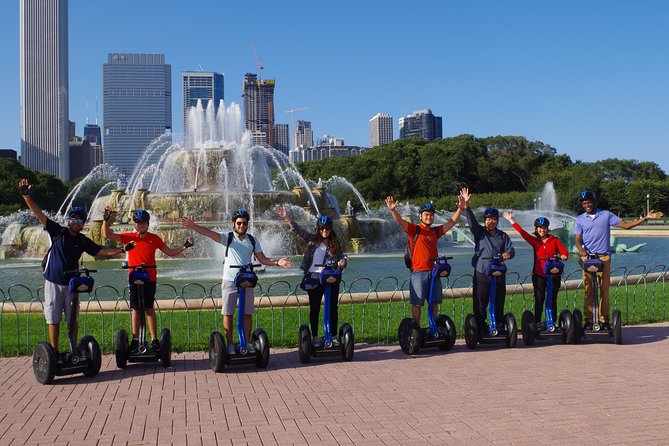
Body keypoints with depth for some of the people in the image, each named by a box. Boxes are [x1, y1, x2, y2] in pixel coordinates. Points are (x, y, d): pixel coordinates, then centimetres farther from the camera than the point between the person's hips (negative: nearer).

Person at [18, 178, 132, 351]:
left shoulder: (83, 241, 6)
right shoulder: (58, 231, -2)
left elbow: (101, 251, 8)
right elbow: (39, 214, -8)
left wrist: (122, 249, 0)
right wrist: (26, 196, -17)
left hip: (72, 283, 2)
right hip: (53, 282, -2)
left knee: (72, 320, 6)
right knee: (53, 320, 3)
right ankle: (54, 351, 11)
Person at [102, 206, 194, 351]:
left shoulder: (154, 238, 5)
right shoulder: (129, 237, 5)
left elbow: (171, 252, 8)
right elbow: (107, 235, 1)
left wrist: (184, 246, -3)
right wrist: (106, 219, -9)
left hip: (150, 278, -1)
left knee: (149, 308, 0)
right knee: (135, 309, 5)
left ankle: (154, 340, 2)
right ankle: (135, 340, 10)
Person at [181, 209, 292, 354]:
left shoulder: (253, 241, 7)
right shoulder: (228, 238, -3)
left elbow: (263, 259, 11)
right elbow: (209, 233, -18)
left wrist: (277, 262, -6)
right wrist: (193, 226, -33)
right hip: (229, 281, -2)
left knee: (247, 314, 6)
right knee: (228, 314, 2)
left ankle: (247, 342, 16)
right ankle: (230, 343, 12)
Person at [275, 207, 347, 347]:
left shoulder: (336, 244, 6)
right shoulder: (312, 239, 3)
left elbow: (342, 258, 7)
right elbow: (298, 230, -4)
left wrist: (342, 263, -18)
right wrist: (286, 218, -15)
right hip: (314, 279, -1)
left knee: (333, 308, 5)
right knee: (314, 309, 5)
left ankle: (333, 336, 16)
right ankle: (315, 337, 13)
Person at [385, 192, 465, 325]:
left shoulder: (435, 231, 11)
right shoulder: (414, 229, -4)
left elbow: (452, 222, 15)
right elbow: (400, 221, -19)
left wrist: (460, 208, 5)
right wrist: (393, 210, -37)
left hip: (433, 271, 6)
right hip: (418, 272, -5)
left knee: (434, 302, 13)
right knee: (417, 303, 1)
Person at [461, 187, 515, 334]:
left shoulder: (502, 236, 13)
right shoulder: (479, 232, 6)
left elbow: (511, 249, 8)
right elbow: (471, 221, -9)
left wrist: (508, 253, -17)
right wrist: (466, 206, -24)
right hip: (481, 273, -2)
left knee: (499, 303, 7)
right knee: (480, 303, -3)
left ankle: (499, 327, 15)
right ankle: (480, 329, 2)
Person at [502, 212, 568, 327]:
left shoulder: (554, 240, 7)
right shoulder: (534, 241, 8)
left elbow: (564, 253, 1)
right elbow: (522, 232, 3)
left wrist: (563, 256, -22)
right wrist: (510, 220, 1)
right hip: (539, 275, 0)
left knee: (552, 299, 5)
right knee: (539, 299, 1)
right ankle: (537, 323, 5)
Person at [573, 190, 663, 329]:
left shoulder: (606, 215, 9)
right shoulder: (580, 219, 10)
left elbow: (626, 225, 8)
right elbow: (577, 239, 3)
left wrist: (646, 218, 1)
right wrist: (581, 249, -18)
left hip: (604, 257, 0)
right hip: (587, 257, 0)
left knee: (604, 290, 0)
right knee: (588, 291, -3)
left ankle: (604, 321, 5)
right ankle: (588, 321, 0)